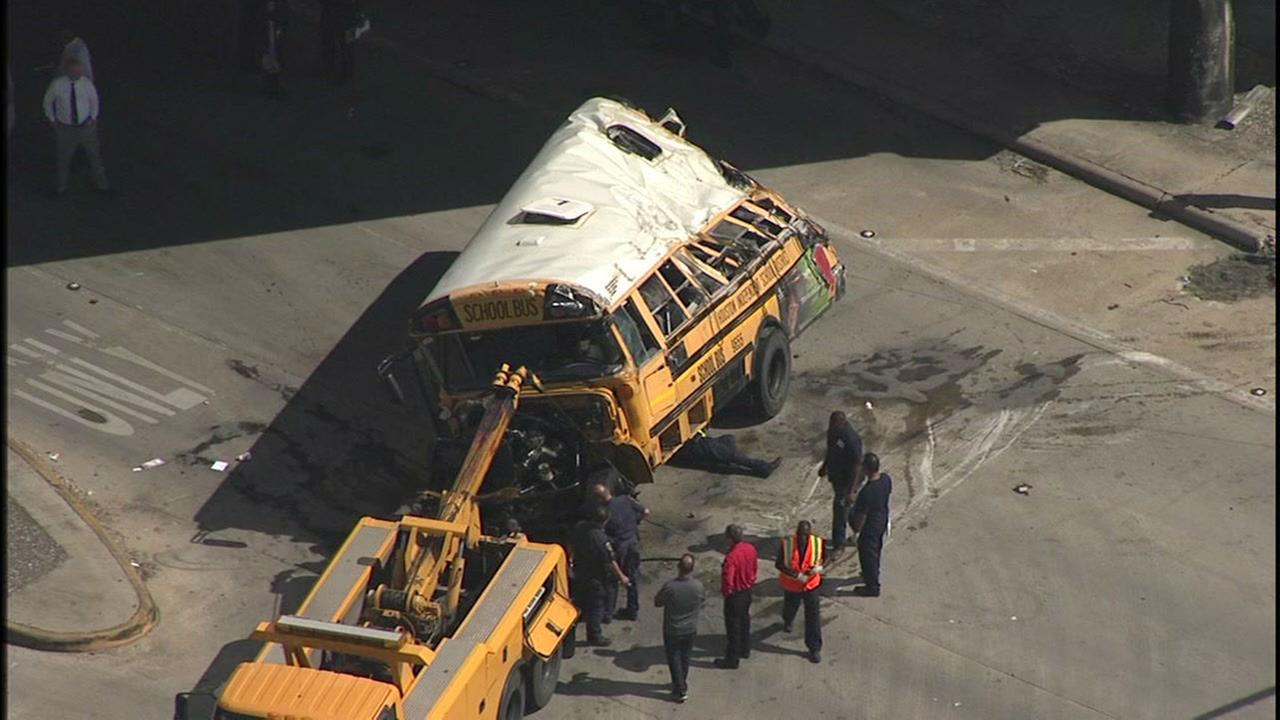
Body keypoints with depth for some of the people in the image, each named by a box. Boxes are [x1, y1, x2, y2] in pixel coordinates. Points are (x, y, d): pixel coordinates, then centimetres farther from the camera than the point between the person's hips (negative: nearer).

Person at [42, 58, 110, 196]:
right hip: (65, 127, -1)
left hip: (86, 126, 1)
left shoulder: (86, 83, -17)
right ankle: (61, 187, 38)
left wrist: (93, 118, -2)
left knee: (94, 155, 14)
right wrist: (52, 120, 0)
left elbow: (94, 100, 2)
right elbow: (47, 101, -1)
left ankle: (101, 184, 36)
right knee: (64, 158, 15)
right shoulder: (57, 85, -20)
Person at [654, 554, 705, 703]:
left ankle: (681, 690, 20)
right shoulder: (698, 586, -21)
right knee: (685, 657, 24)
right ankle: (682, 683, 42)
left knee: (674, 659, 15)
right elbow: (703, 599, 2)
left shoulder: (670, 587, -29)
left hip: (672, 630, -3)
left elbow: (657, 602, -12)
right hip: (690, 629, 3)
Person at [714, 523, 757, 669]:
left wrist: (725, 592, -9)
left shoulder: (732, 556, -34)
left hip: (735, 594, -8)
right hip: (748, 590, 8)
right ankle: (745, 650, 43)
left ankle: (732, 659, 16)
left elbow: (728, 579, -29)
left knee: (733, 627, 6)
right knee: (744, 620, 26)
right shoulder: (750, 549, -9)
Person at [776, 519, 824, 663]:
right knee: (790, 607, 26)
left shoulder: (818, 543, -17)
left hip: (811, 585, 0)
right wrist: (796, 575, -28)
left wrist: (819, 568, -21)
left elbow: (824, 559, 1)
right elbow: (780, 564, -17)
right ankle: (787, 622, 64)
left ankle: (814, 649, 9)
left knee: (813, 616, -2)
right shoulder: (787, 544, -23)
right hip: (791, 585, 0)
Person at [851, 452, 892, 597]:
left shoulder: (867, 491, -39)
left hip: (870, 527, -8)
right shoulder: (886, 479, -17)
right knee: (876, 550, 30)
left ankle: (872, 587, 31)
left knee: (868, 555, 14)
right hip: (882, 520, 8)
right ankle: (872, 575, 54)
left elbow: (861, 516, -27)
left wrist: (856, 531, -10)